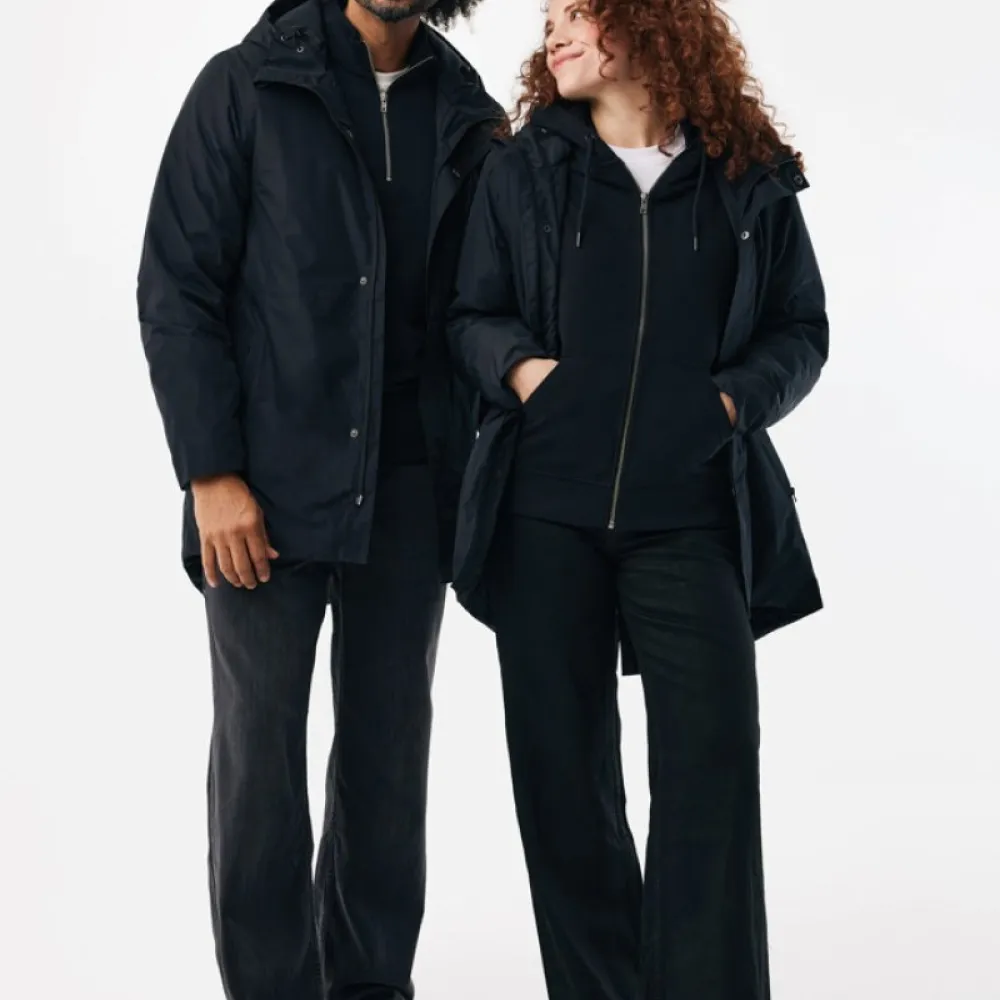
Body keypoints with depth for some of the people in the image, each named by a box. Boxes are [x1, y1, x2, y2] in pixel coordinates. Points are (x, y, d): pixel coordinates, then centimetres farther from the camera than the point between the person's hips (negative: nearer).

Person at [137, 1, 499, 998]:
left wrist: (469, 463, 4)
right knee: (260, 739, 0)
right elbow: (175, 287, -5)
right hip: (269, 479, -3)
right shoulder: (246, 87, -1)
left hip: (411, 483, 3)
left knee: (390, 737, 7)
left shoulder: (471, 119, 8)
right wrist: (211, 472, -12)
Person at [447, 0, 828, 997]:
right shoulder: (523, 170, 8)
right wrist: (516, 366, -10)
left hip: (692, 513, -1)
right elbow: (471, 315, 10)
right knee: (561, 763, 6)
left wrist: (740, 397, -7)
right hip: (545, 511, 1)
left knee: (712, 756, -7)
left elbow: (800, 330, 10)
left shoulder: (751, 177, 6)